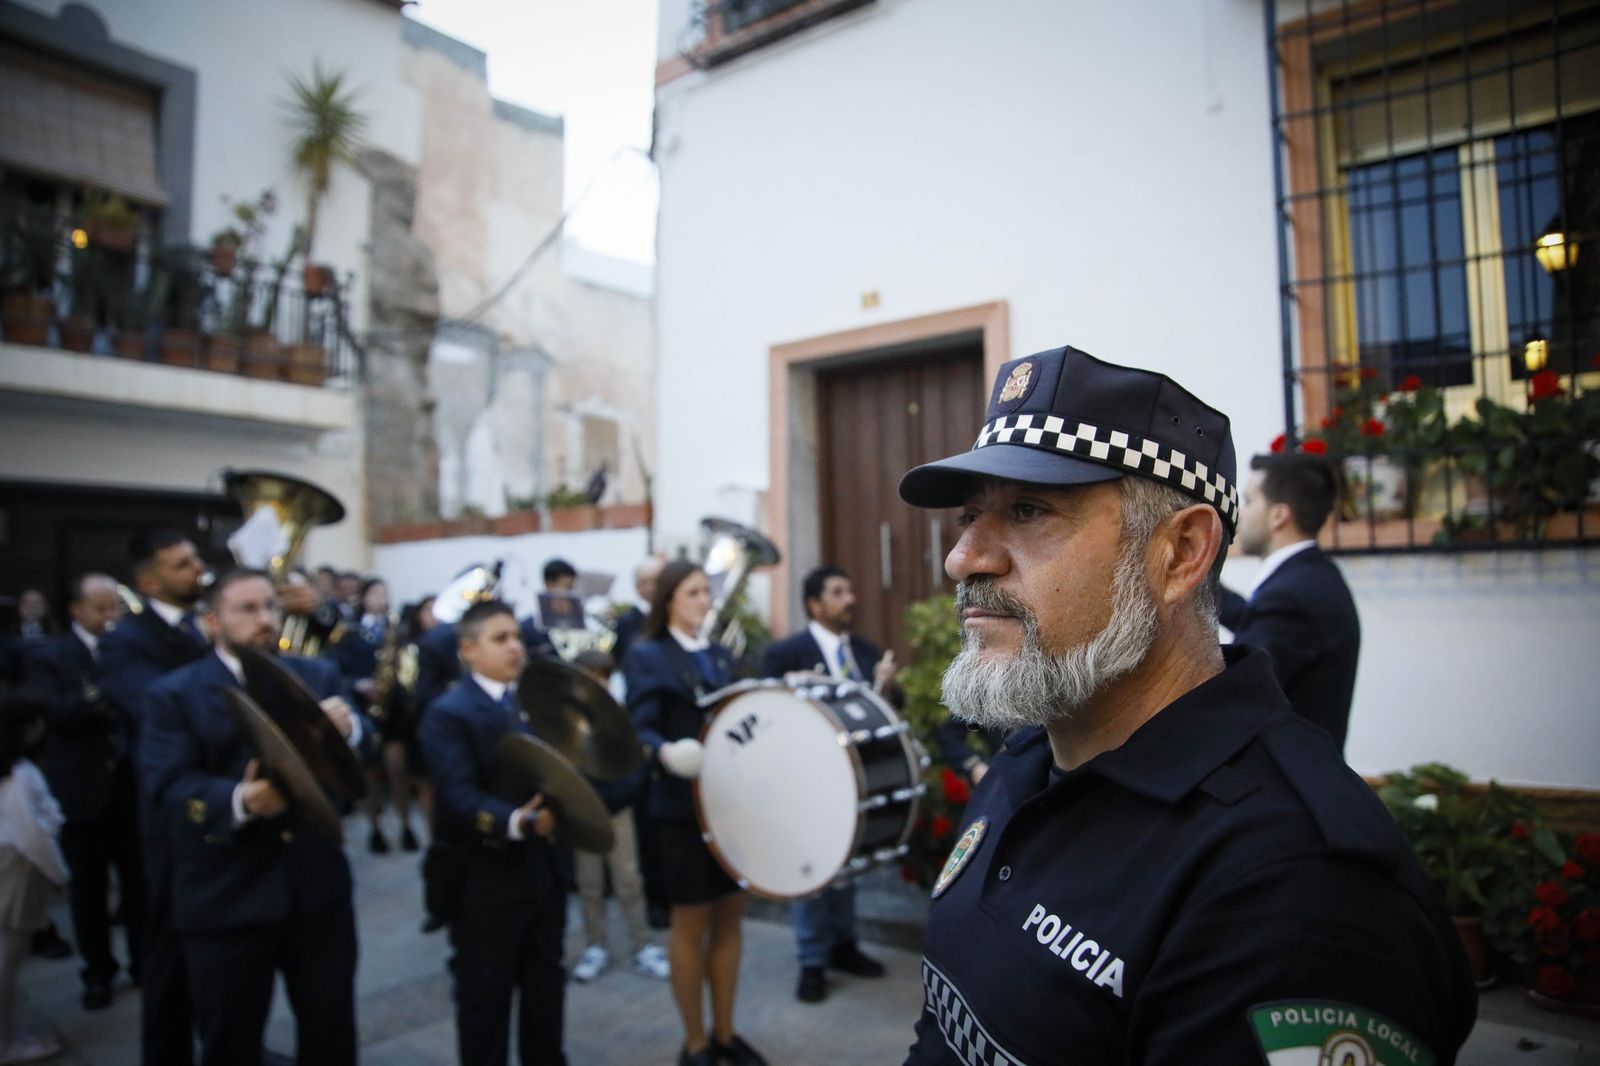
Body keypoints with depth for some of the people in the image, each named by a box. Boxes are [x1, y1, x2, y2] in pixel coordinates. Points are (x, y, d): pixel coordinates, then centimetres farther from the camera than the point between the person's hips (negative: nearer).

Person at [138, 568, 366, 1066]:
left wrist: (349, 729, -27)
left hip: (319, 887, 3)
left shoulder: (318, 676, 5)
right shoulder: (174, 694, -5)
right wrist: (240, 800, -33)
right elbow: (167, 792, -14)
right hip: (225, 899, -2)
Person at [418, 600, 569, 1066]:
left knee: (546, 987, 20)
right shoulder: (448, 713, -12)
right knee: (485, 996, 10)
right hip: (485, 879, -6)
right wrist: (516, 822, -38)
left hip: (544, 869, 6)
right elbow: (461, 795, -23)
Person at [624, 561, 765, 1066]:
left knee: (730, 915, 14)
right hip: (682, 806, -6)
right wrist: (666, 752, -36)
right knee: (690, 923, 7)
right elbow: (640, 730, -18)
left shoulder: (721, 655, 11)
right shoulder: (647, 656, -8)